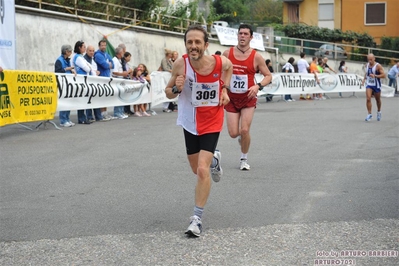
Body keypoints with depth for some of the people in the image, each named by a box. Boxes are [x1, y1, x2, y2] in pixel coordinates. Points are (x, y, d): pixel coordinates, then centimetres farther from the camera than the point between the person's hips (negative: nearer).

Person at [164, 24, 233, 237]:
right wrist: (176, 88, -28)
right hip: (190, 122, 2)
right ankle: (213, 159, 54)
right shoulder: (180, 64, -19)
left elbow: (229, 67, 8)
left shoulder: (220, 62, -19)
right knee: (197, 169, 18)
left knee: (202, 170, -15)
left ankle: (197, 218, -3)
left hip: (211, 122, -2)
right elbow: (169, 94, -6)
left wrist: (224, 88, -5)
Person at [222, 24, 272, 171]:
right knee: (233, 133, -3)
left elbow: (268, 76, 0)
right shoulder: (227, 53, -1)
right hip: (231, 99, 2)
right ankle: (241, 137, 37)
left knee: (244, 130, -11)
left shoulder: (256, 56, -6)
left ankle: (244, 159, 13)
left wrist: (258, 86, -17)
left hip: (248, 98, -2)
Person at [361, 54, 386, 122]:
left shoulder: (378, 66, -15)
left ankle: (378, 112, 38)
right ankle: (369, 114, -9)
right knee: (368, 99, -14)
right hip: (369, 85, 3)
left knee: (378, 100, 14)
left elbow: (383, 75, -17)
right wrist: (364, 80, 9)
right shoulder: (367, 65, 3)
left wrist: (375, 76, -29)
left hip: (376, 85, -3)